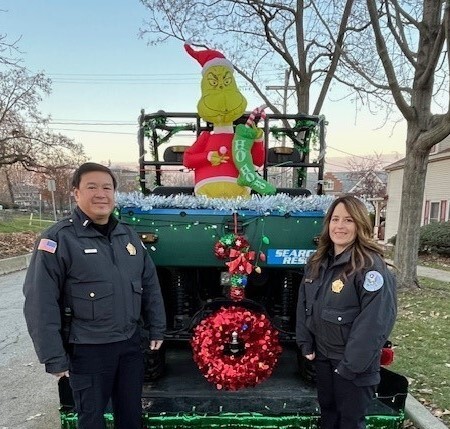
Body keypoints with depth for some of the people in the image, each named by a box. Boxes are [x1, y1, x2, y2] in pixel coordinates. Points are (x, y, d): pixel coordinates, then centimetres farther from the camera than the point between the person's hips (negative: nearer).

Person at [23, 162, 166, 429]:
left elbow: (150, 285, 10)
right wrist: (53, 356, -14)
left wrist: (157, 328, 9)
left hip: (131, 343, 5)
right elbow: (40, 302, -15)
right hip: (88, 350, -5)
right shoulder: (59, 239, -14)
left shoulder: (129, 235, 5)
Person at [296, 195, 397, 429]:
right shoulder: (317, 262, 2)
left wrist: (352, 364, -20)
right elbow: (304, 303, 8)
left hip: (352, 362, -6)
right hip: (323, 356, 6)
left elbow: (376, 321, -23)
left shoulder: (371, 265, -21)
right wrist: (305, 344, 4)